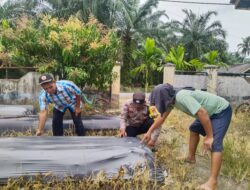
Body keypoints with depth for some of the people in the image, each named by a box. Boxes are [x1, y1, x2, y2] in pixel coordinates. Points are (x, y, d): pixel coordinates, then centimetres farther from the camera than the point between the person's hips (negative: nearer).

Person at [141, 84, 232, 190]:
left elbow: (202, 113, -34)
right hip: (211, 111, 10)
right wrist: (149, 132, 15)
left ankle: (212, 181, -20)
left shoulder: (182, 97, -31)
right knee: (194, 129, 21)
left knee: (215, 143, -19)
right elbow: (162, 117, 12)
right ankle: (191, 157, 34)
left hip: (222, 111, -10)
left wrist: (209, 137, -26)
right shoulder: (172, 99, 0)